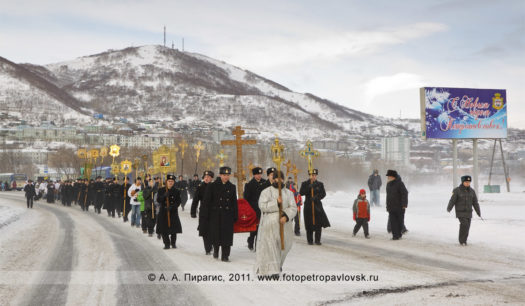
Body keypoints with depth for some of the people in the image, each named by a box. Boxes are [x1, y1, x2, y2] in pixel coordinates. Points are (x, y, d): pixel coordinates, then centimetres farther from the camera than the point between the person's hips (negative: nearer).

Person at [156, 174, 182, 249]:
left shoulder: (176, 191, 3)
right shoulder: (161, 190, 5)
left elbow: (178, 202, -2)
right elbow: (158, 200, -3)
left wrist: (172, 207, -19)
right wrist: (164, 196, -21)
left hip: (173, 213, 0)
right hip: (163, 212, 1)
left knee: (174, 229, 0)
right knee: (163, 230, -1)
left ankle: (173, 243, 19)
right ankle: (167, 244, 12)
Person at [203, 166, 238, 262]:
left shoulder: (232, 187, 9)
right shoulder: (213, 186, 0)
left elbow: (234, 202, 11)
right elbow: (207, 200, 3)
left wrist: (235, 216, 6)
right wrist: (212, 211, 1)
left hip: (228, 215, 2)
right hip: (216, 215, -2)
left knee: (227, 235, -3)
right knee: (216, 234, 3)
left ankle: (225, 256, 3)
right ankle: (216, 249, 30)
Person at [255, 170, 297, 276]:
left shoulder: (289, 193, 12)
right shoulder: (266, 192, 4)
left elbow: (293, 208, 1)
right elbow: (262, 206, -10)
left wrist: (286, 216, -18)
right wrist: (276, 203, -19)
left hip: (284, 224, 4)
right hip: (269, 224, -4)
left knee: (284, 245, 11)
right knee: (270, 246, -8)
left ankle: (278, 264, 35)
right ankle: (272, 269, -8)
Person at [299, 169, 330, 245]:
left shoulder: (320, 184, 9)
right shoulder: (305, 184, 4)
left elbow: (323, 194, 5)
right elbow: (301, 193, -7)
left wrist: (317, 197, -13)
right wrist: (309, 188, -19)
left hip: (318, 206, 1)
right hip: (308, 206, -1)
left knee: (319, 223, -6)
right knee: (309, 224, 0)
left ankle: (317, 240, 4)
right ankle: (310, 240, 11)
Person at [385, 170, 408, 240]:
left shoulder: (400, 183, -12)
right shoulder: (388, 184, 12)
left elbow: (405, 194, -14)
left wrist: (404, 205, -20)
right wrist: (387, 206, 17)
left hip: (399, 207, -6)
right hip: (391, 207, 6)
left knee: (400, 221, 6)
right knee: (393, 221, -3)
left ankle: (399, 233, 21)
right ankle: (395, 235, -2)